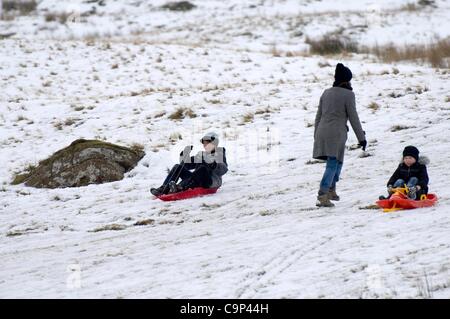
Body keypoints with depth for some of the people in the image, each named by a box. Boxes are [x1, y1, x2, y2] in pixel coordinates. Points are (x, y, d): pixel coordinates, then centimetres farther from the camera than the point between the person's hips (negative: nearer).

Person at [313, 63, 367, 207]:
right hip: (336, 134, -7)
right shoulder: (348, 94, -5)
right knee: (333, 165, -7)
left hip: (322, 132, 7)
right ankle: (322, 196, -18)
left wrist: (316, 135, 26)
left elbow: (318, 116, 18)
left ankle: (331, 191, 27)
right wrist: (361, 138, 2)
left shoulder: (326, 93, 14)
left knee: (337, 162, 23)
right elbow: (353, 118, -4)